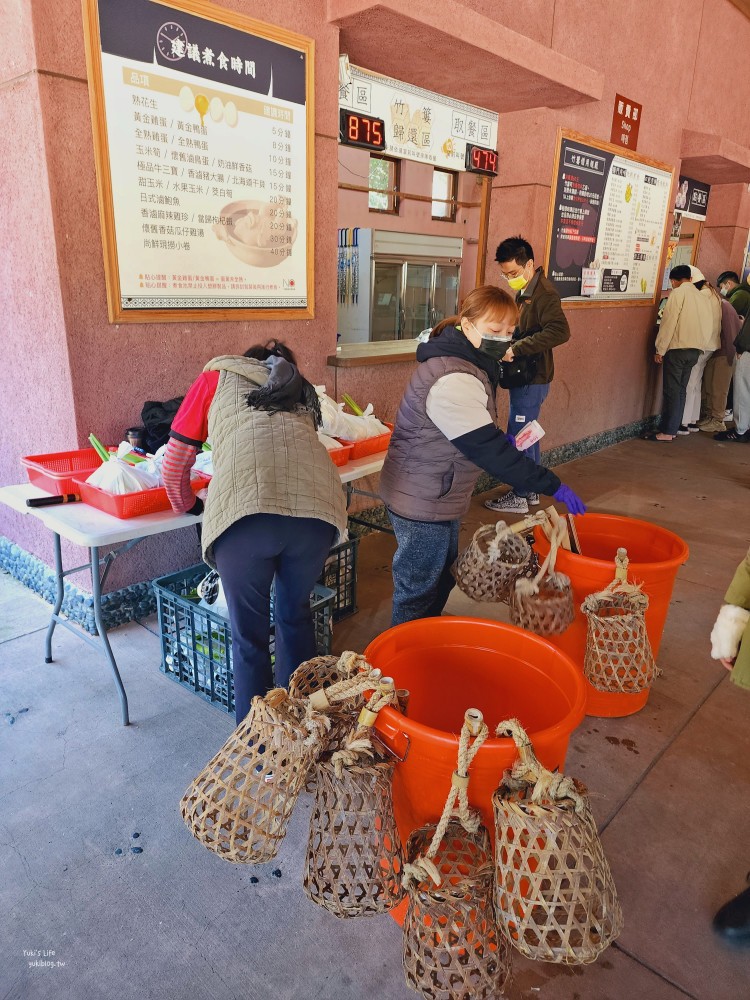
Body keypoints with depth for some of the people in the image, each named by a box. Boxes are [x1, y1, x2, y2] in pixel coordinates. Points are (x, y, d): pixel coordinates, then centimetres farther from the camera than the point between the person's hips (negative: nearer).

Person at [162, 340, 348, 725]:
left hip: (244, 514, -3)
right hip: (318, 510, 4)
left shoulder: (217, 376, 26)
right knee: (295, 614, 27)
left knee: (249, 634, 16)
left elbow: (175, 464, 25)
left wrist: (187, 505, 44)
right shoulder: (302, 394, 35)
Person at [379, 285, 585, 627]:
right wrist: (551, 485, -27)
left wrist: (501, 440, 1)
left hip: (438, 497, 11)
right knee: (419, 592, 7)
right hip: (422, 506, -11)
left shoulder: (461, 364, 6)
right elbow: (486, 448, -31)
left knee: (441, 580, 24)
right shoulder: (453, 380, -27)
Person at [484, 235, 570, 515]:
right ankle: (531, 491, 28)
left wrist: (517, 348, -30)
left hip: (532, 379, -10)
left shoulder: (544, 293, -18)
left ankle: (519, 497, 9)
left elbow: (560, 331, -31)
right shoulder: (525, 292, 11)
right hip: (525, 377, 10)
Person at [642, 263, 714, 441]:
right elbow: (708, 326, 10)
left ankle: (667, 432, -4)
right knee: (680, 390, 10)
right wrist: (699, 345, 17)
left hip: (677, 349, -6)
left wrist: (660, 349, -8)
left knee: (672, 391, -5)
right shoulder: (703, 297, 14)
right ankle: (673, 428, 12)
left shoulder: (678, 293, -5)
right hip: (695, 350, 6)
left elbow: (668, 322, -11)